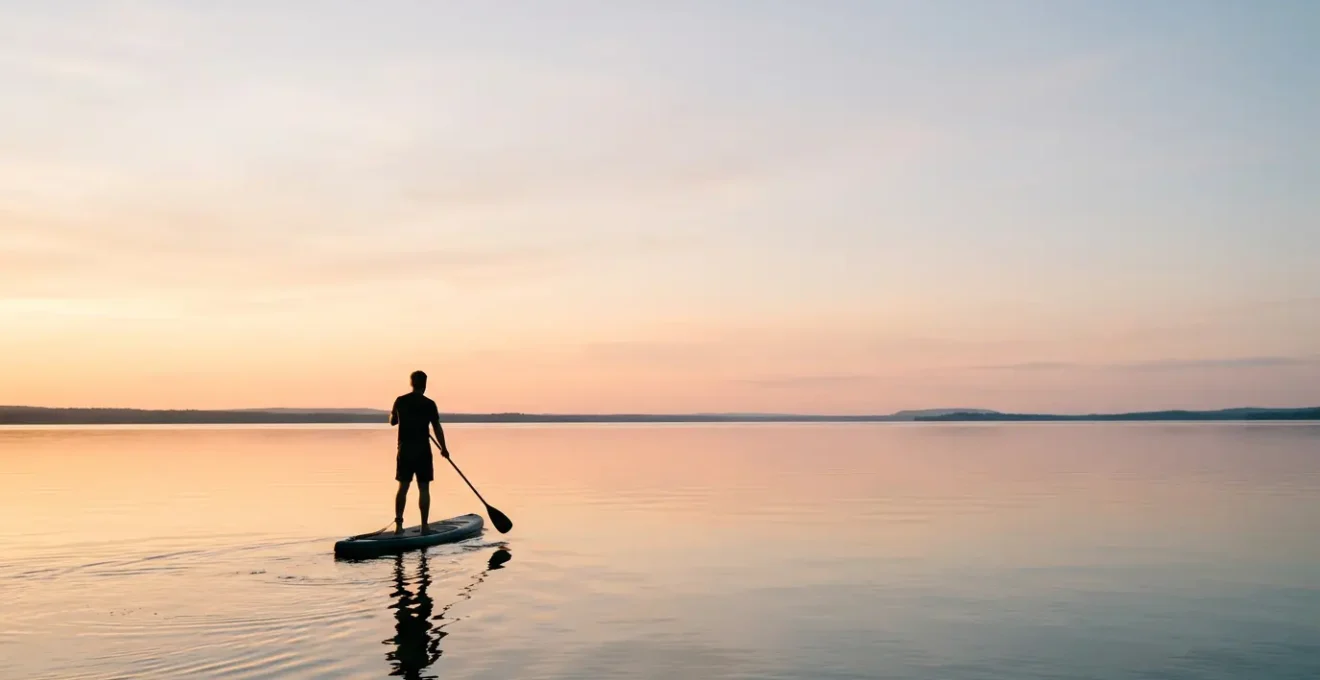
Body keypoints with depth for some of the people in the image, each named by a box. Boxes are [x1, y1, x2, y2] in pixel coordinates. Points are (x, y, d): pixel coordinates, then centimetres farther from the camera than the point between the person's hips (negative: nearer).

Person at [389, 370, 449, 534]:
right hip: (422, 451, -3)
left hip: (404, 450, 3)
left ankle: (398, 524, 5)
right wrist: (443, 448, 7)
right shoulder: (429, 404, -8)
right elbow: (437, 428, -5)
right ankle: (424, 525, 3)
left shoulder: (400, 401, 1)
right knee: (423, 488, 3)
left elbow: (392, 422, 16)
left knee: (403, 487, 10)